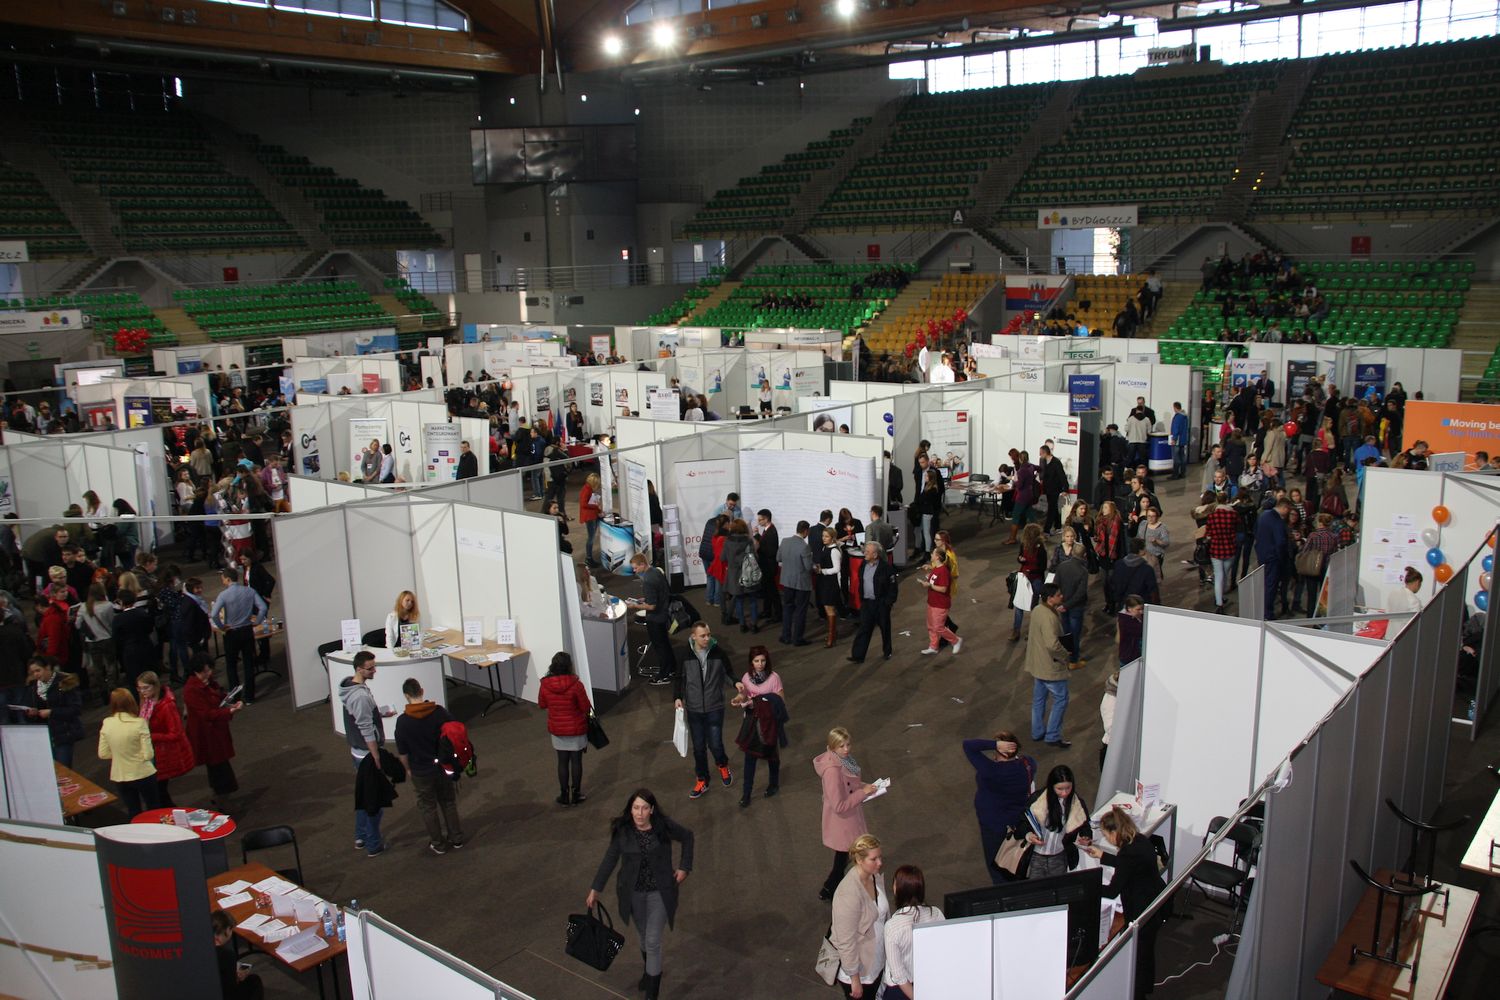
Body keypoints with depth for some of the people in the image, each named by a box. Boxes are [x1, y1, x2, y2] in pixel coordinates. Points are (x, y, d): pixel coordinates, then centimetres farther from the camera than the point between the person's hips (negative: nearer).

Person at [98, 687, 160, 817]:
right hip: (143, 775, -3)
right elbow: (148, 754, -18)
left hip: (120, 777, 3)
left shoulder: (107, 724, -8)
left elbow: (102, 754, -1)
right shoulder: (139, 723, -19)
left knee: (134, 815, 18)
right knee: (154, 811, 17)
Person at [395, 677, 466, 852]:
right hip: (444, 766, 3)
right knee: (449, 802, 21)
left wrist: (409, 769, 8)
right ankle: (456, 839, 33)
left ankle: (438, 844, 29)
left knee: (428, 807, 17)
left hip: (421, 772, -2)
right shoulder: (440, 712, -13)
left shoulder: (403, 721, -19)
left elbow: (403, 753, -10)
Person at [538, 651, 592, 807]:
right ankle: (576, 795, 20)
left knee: (562, 761, 15)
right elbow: (586, 708, -14)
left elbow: (541, 704, 3)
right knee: (576, 761, 11)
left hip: (557, 729, 3)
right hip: (576, 729, -3)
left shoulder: (545, 685, -13)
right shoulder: (576, 685, -22)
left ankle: (564, 795, 22)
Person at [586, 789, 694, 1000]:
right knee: (644, 935, 22)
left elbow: (688, 837, -1)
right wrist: (595, 889, -2)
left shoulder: (665, 826, -20)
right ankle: (651, 970, 50)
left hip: (659, 892, -2)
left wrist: (684, 867, -5)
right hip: (633, 892, 3)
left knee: (653, 941, -3)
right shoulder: (622, 830, -16)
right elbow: (610, 859, -4)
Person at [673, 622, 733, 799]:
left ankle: (723, 766, 33)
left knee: (715, 744, -1)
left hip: (715, 708, -1)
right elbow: (678, 678, 5)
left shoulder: (718, 653, -10)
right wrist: (677, 697, -9)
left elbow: (728, 673, 2)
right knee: (698, 747, 11)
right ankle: (702, 781, 30)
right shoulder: (686, 656, -9)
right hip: (694, 710, 1)